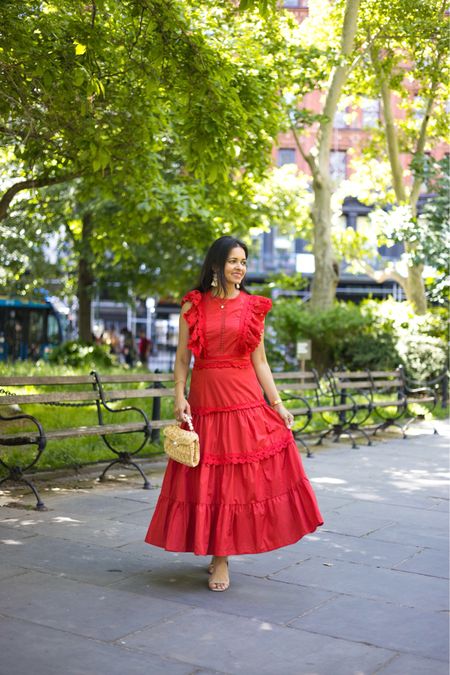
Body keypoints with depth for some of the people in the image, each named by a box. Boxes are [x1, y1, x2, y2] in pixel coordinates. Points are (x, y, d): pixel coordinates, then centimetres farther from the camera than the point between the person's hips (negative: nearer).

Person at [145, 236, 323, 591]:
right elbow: (183, 357, 5)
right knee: (208, 477, 4)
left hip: (246, 399, 0)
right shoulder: (194, 305, 5)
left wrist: (277, 403, 2)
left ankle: (222, 555, 14)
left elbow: (260, 361, 7)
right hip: (205, 398, 0)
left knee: (243, 474, 0)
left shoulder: (253, 307, 6)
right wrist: (180, 396, -7)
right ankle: (218, 554, 19)